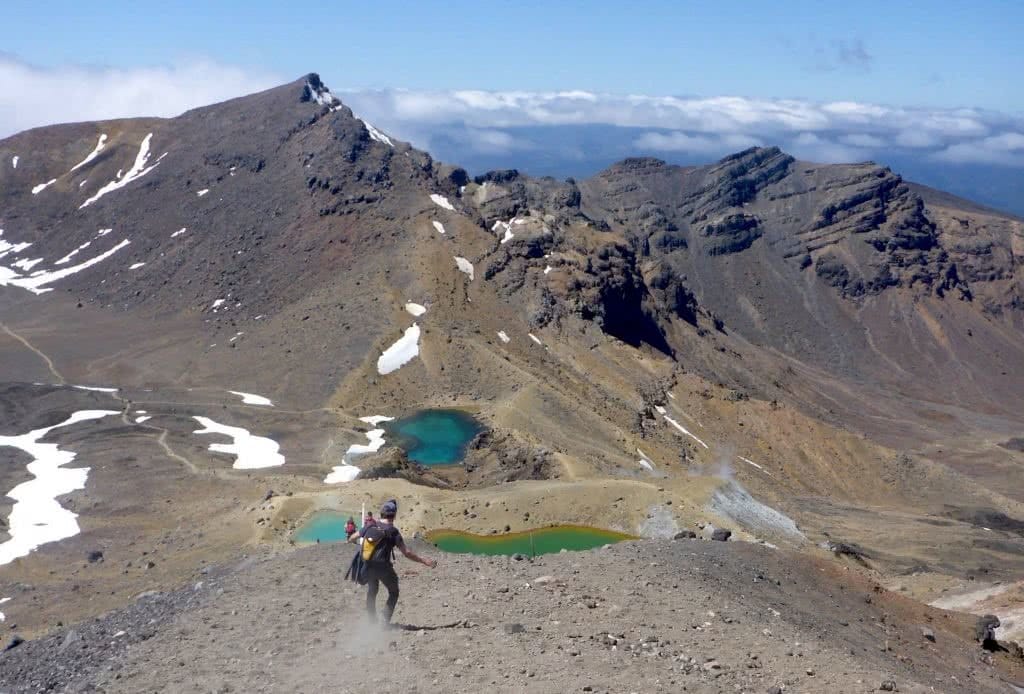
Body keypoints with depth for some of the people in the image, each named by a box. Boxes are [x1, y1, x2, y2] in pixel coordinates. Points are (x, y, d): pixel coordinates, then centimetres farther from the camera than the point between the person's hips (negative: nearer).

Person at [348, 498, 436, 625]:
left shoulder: (370, 526, 0)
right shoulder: (393, 531, -12)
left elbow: (352, 538, 12)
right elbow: (406, 553, -15)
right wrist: (425, 561, -9)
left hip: (368, 566, 4)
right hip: (383, 567, -4)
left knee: (371, 592, 22)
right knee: (393, 593, 15)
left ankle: (372, 622, 25)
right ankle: (385, 621, 5)